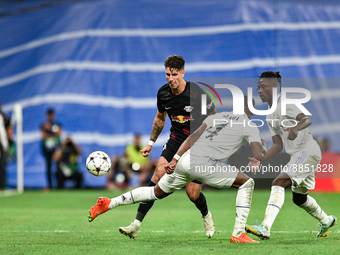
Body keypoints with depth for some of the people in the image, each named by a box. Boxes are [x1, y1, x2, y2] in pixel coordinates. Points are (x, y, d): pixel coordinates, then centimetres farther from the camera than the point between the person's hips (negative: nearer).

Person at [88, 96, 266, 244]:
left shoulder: (218, 116, 23)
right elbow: (259, 156, -4)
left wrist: (175, 159, 8)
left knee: (157, 192, 26)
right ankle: (238, 234, 1)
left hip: (184, 159, 6)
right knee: (246, 183, 6)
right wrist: (261, 145, 20)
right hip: (202, 164, -6)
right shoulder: (250, 126, 7)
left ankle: (109, 204, 26)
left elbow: (194, 136, 12)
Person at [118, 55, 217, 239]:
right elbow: (160, 118, 16)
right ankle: (136, 225, -19)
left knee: (192, 193, -6)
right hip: (175, 141, 4)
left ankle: (206, 216, 30)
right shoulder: (163, 93, -4)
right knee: (158, 176, -17)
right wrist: (151, 142, 17)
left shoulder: (197, 93, -19)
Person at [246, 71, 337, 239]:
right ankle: (326, 221, 47)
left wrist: (296, 128, -47)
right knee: (299, 198, 23)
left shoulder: (285, 104, -9)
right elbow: (278, 145, 17)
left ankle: (265, 228, -37)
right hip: (298, 156, 10)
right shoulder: (270, 116, 17)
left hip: (308, 150, -10)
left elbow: (307, 119, -26)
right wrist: (260, 160, 4)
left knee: (279, 183, -25)